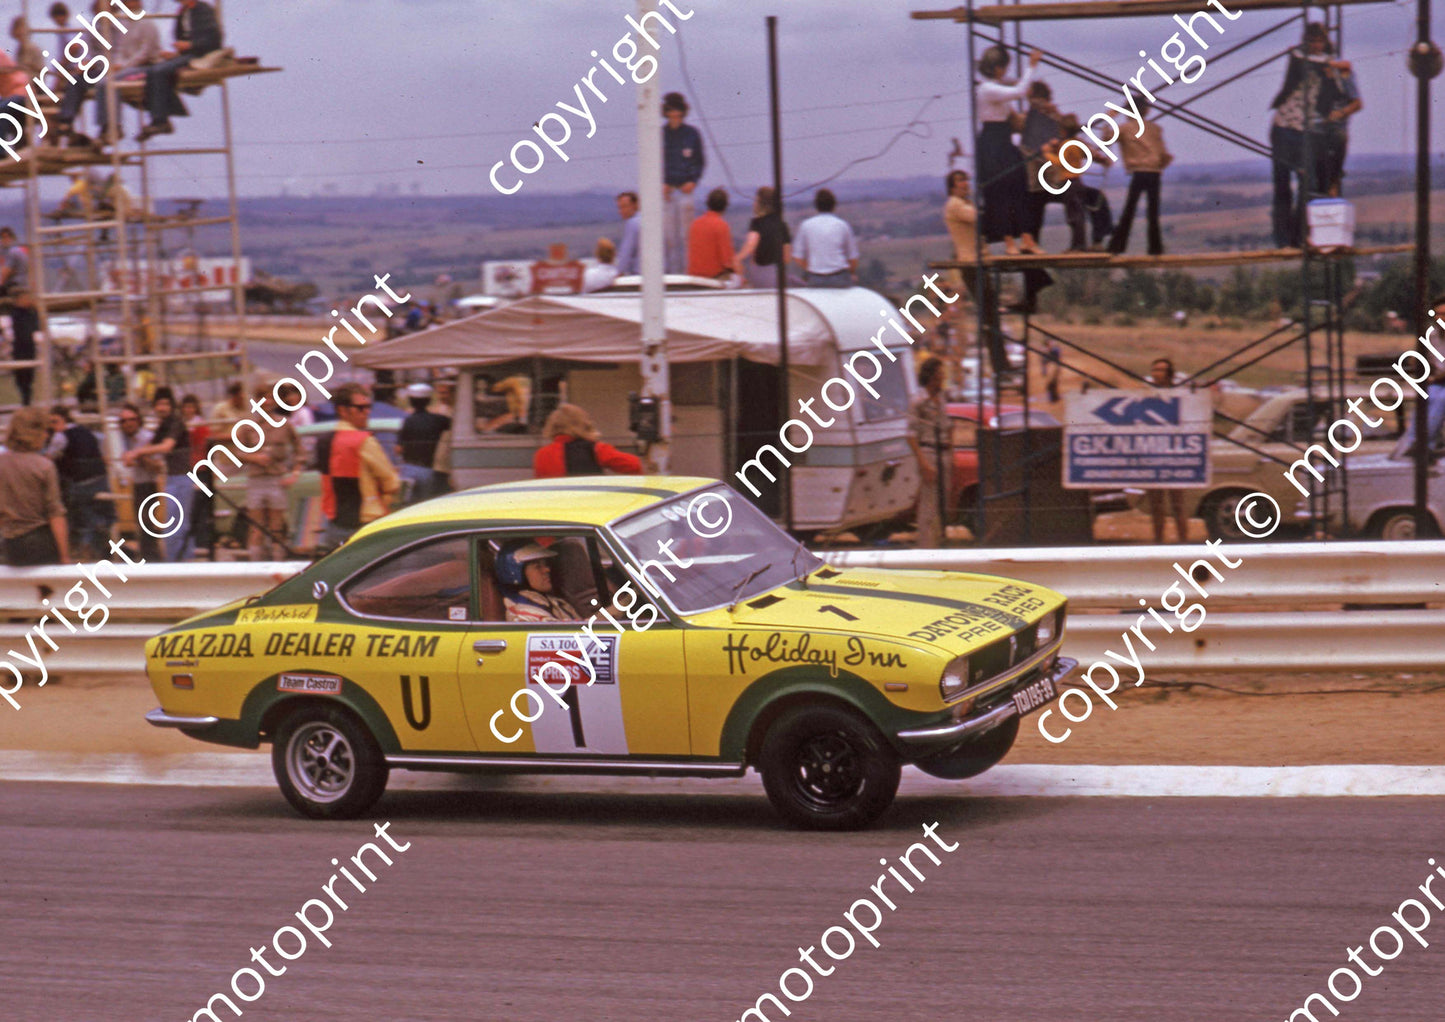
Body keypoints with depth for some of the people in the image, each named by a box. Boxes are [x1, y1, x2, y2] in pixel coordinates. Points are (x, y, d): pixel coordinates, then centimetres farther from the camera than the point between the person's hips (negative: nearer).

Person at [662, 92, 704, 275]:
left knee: (686, 234, -1)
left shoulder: (692, 134, 5)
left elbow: (700, 162, 10)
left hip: (686, 189, -1)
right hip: (666, 191, 1)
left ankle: (687, 270, 2)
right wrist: (661, 184, -4)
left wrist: (693, 181, -5)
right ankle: (673, 271, 3)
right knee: (668, 235, -2)